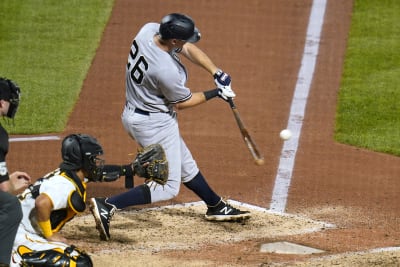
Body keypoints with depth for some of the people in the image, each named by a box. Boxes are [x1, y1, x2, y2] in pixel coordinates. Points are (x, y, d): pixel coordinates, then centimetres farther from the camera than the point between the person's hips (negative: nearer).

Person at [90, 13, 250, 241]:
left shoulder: (149, 30, -13)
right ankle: (108, 206, -12)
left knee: (186, 166, 25)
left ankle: (217, 207, 43)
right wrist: (215, 93, -4)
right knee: (168, 187, -2)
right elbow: (182, 102, -15)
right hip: (155, 125, -10)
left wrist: (216, 72, -11)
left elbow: (189, 49, -1)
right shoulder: (167, 70, -34)